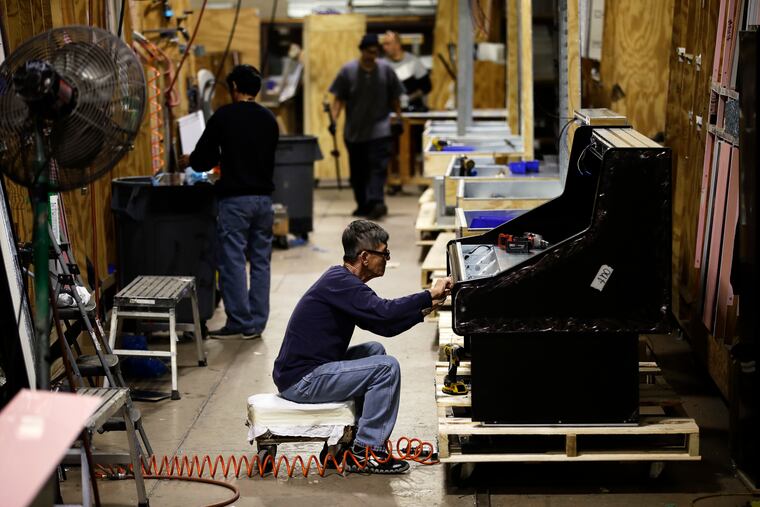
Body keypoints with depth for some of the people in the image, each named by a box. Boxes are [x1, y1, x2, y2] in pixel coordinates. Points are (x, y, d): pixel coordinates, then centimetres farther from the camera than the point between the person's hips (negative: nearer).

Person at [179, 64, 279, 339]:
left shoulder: (224, 116, -7)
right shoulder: (269, 119, 9)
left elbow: (202, 159, -3)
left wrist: (189, 160, 21)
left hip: (235, 199, -5)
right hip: (263, 197, 5)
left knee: (232, 261, 0)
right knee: (260, 261, 9)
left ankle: (239, 322, 0)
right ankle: (256, 323, 12)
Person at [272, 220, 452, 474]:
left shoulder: (341, 279, 14)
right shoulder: (340, 283, -18)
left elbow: (384, 325, 18)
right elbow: (385, 312, -32)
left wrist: (424, 308, 10)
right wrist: (430, 295, -21)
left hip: (304, 371, 11)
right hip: (301, 381, -11)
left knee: (374, 350, 24)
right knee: (386, 367, -14)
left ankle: (350, 438, 22)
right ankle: (366, 453, -5)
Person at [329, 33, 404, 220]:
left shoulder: (386, 70, 1)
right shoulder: (348, 70, -1)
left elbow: (394, 97, 9)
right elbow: (339, 98, 1)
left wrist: (398, 118, 4)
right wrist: (334, 119, -9)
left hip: (379, 129, -1)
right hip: (354, 130, 2)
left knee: (378, 166, -15)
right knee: (358, 170, 9)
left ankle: (376, 202, -25)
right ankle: (362, 204, 20)